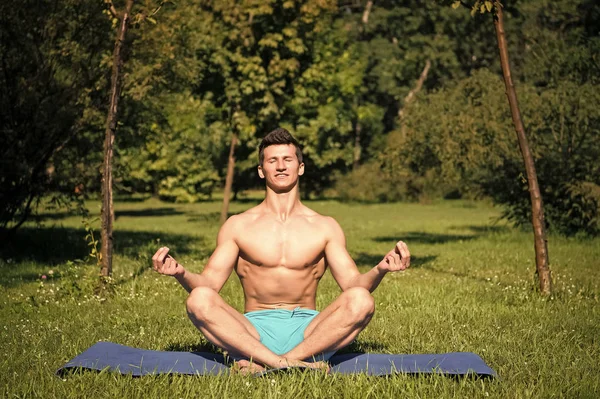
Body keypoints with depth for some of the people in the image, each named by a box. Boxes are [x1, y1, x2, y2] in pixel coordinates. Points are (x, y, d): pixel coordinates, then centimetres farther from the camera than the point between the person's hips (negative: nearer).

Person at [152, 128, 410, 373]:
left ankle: (260, 364, -32)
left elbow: (353, 283, 4)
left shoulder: (325, 227, 11)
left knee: (361, 300, -29)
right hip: (254, 332, 0)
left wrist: (379, 270, -18)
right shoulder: (238, 226, 9)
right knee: (199, 300, -29)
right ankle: (300, 361, -37)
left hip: (307, 331, 1)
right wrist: (181, 273, -20)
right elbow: (208, 283, 2)